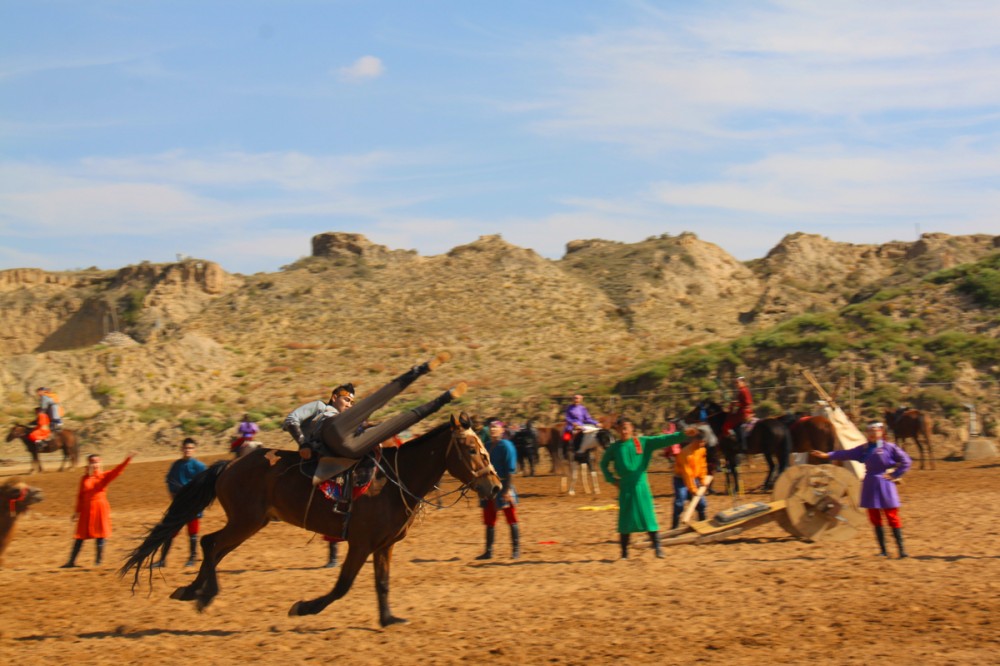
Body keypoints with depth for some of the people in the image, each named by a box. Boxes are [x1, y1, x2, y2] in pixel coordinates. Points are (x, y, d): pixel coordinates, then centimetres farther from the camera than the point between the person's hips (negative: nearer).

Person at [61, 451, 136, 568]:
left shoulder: (104, 476, 0)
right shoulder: (85, 478, 4)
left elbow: (117, 470, -15)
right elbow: (80, 496, 8)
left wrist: (128, 459, -28)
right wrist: (77, 511, 8)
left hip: (100, 508, -2)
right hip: (87, 510, 2)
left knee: (100, 536, 0)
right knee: (80, 536, 6)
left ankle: (98, 561, 9)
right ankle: (71, 561, 12)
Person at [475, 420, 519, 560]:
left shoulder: (506, 446, -10)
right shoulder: (487, 446, 9)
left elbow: (511, 470, -14)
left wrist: (508, 489, -20)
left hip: (503, 486, -7)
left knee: (511, 519, 1)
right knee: (489, 521, 10)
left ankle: (516, 550, 8)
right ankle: (488, 551, 17)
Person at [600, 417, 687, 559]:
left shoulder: (644, 443, -1)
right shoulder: (615, 448, 4)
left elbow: (664, 440, -9)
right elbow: (604, 464, 19)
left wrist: (683, 435, -21)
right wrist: (611, 479, 7)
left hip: (641, 485, -1)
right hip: (625, 487, 1)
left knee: (649, 517, -4)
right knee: (625, 521, 4)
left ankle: (657, 548, 2)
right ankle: (624, 552, 12)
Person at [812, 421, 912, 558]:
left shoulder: (889, 447, -6)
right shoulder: (864, 449, 7)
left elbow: (906, 461, -4)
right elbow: (847, 454, 1)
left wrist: (894, 475, -7)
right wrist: (827, 455, -9)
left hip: (885, 486, -5)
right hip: (870, 487, 5)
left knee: (892, 518, -4)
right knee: (875, 519, 7)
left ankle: (901, 549, 0)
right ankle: (883, 550, 14)